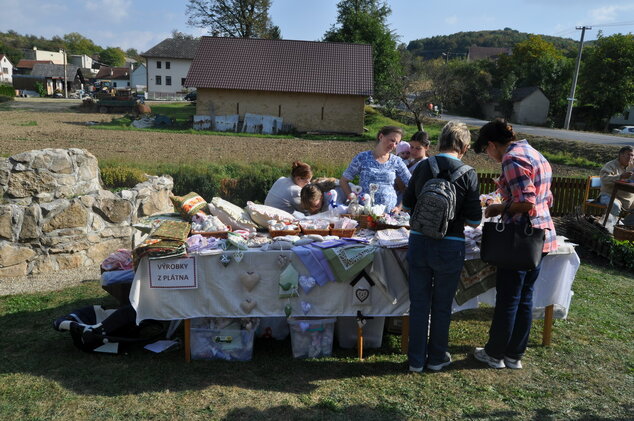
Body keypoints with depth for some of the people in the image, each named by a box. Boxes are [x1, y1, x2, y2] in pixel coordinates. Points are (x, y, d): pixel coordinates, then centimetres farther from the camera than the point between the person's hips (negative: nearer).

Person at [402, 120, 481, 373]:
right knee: (442, 305, 15)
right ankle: (437, 357, 30)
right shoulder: (468, 174, -10)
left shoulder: (422, 167, -2)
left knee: (419, 303, 14)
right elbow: (474, 221, -8)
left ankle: (416, 359, 24)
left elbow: (408, 205, 8)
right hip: (450, 246, -2)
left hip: (419, 242, 2)